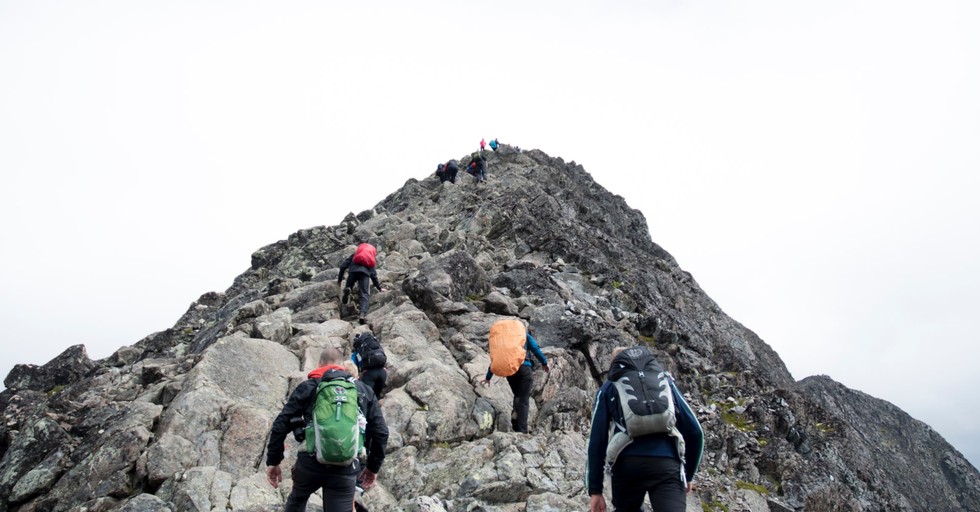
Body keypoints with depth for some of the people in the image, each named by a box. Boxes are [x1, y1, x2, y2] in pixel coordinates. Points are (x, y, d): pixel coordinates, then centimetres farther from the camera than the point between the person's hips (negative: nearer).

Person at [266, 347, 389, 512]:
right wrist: (373, 467, 20)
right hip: (346, 469, 0)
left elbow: (281, 425, 4)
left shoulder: (307, 387, 9)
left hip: (310, 462, 0)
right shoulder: (365, 391, 14)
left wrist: (273, 461, 12)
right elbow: (381, 432, 10)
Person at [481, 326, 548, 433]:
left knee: (517, 395, 22)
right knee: (524, 399, -3)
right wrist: (544, 363, 14)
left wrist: (488, 378, 28)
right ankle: (522, 430, -12)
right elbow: (536, 349, 4)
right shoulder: (526, 336, 18)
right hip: (525, 368, -3)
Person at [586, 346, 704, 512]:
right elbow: (694, 430, 19)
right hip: (667, 465, 0)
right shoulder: (664, 380, 25)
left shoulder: (609, 387, 21)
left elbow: (597, 439, 11)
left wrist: (595, 489, 13)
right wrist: (688, 475, 30)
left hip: (626, 464, 0)